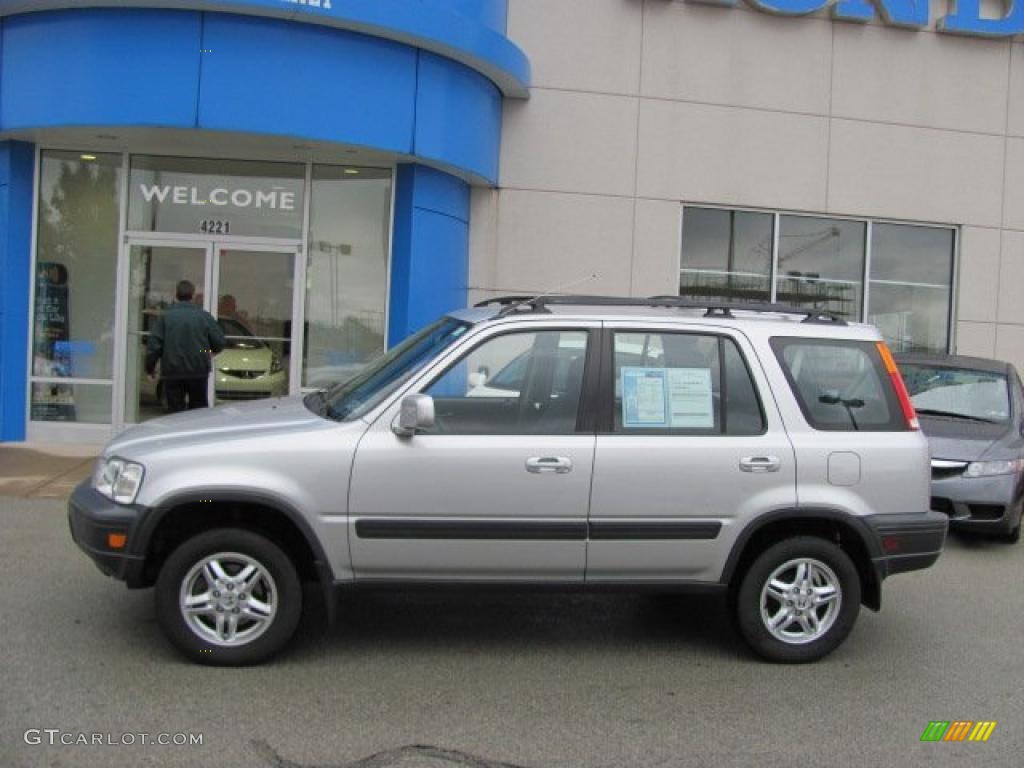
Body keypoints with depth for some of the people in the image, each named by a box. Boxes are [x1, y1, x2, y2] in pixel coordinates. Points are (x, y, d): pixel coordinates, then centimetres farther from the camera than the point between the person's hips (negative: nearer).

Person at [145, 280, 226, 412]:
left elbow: (153, 345, -5)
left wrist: (150, 368, 8)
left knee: (175, 410, 5)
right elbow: (220, 342, 0)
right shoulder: (204, 316, -1)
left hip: (172, 373, 0)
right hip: (198, 371, 1)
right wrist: (211, 352, 22)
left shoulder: (165, 317, -2)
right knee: (199, 407, 12)